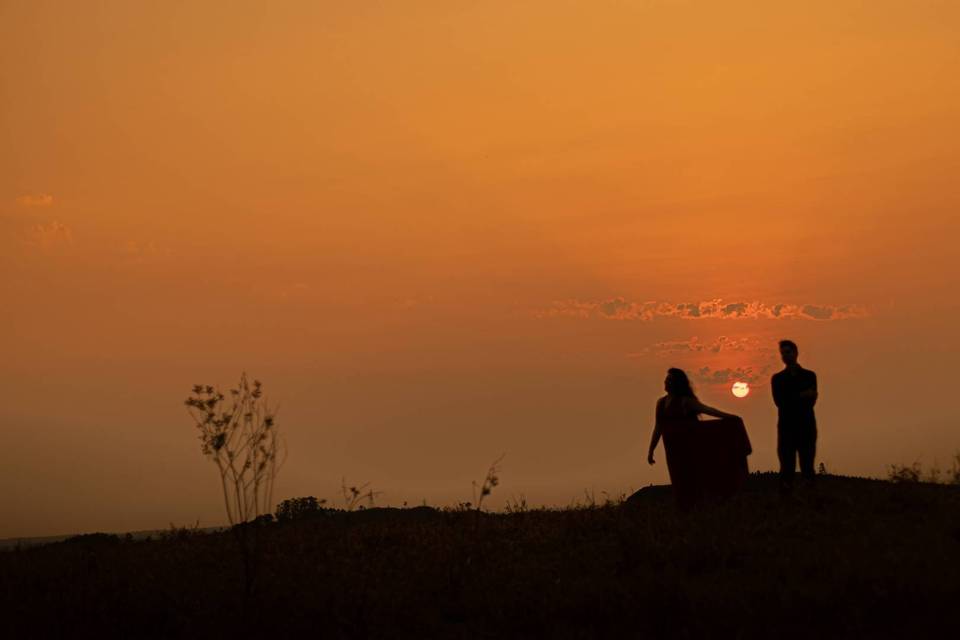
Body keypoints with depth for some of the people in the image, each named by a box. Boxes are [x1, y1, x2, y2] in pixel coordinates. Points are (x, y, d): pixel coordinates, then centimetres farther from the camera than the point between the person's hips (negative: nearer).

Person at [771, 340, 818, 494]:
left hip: (807, 427, 0)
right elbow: (779, 402, -4)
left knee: (807, 467, -3)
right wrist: (801, 396, -6)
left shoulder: (809, 376, 10)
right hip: (786, 428, 0)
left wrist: (791, 399, -8)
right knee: (787, 467, -6)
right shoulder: (777, 378, 12)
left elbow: (811, 401, -3)